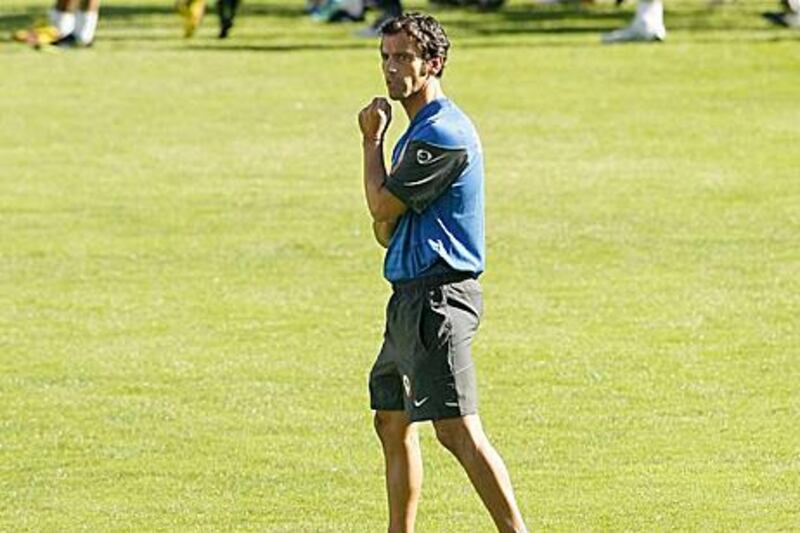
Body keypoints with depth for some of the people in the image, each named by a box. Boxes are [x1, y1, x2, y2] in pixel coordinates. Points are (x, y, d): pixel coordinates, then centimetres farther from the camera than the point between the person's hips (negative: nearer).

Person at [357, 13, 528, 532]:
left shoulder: (443, 133, -16)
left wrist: (372, 140, 2)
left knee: (458, 430, -16)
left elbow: (382, 205, -10)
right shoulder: (422, 128, 18)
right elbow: (386, 228, 20)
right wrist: (387, 221, -3)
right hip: (412, 295, 11)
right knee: (393, 424, 16)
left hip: (438, 298, -11)